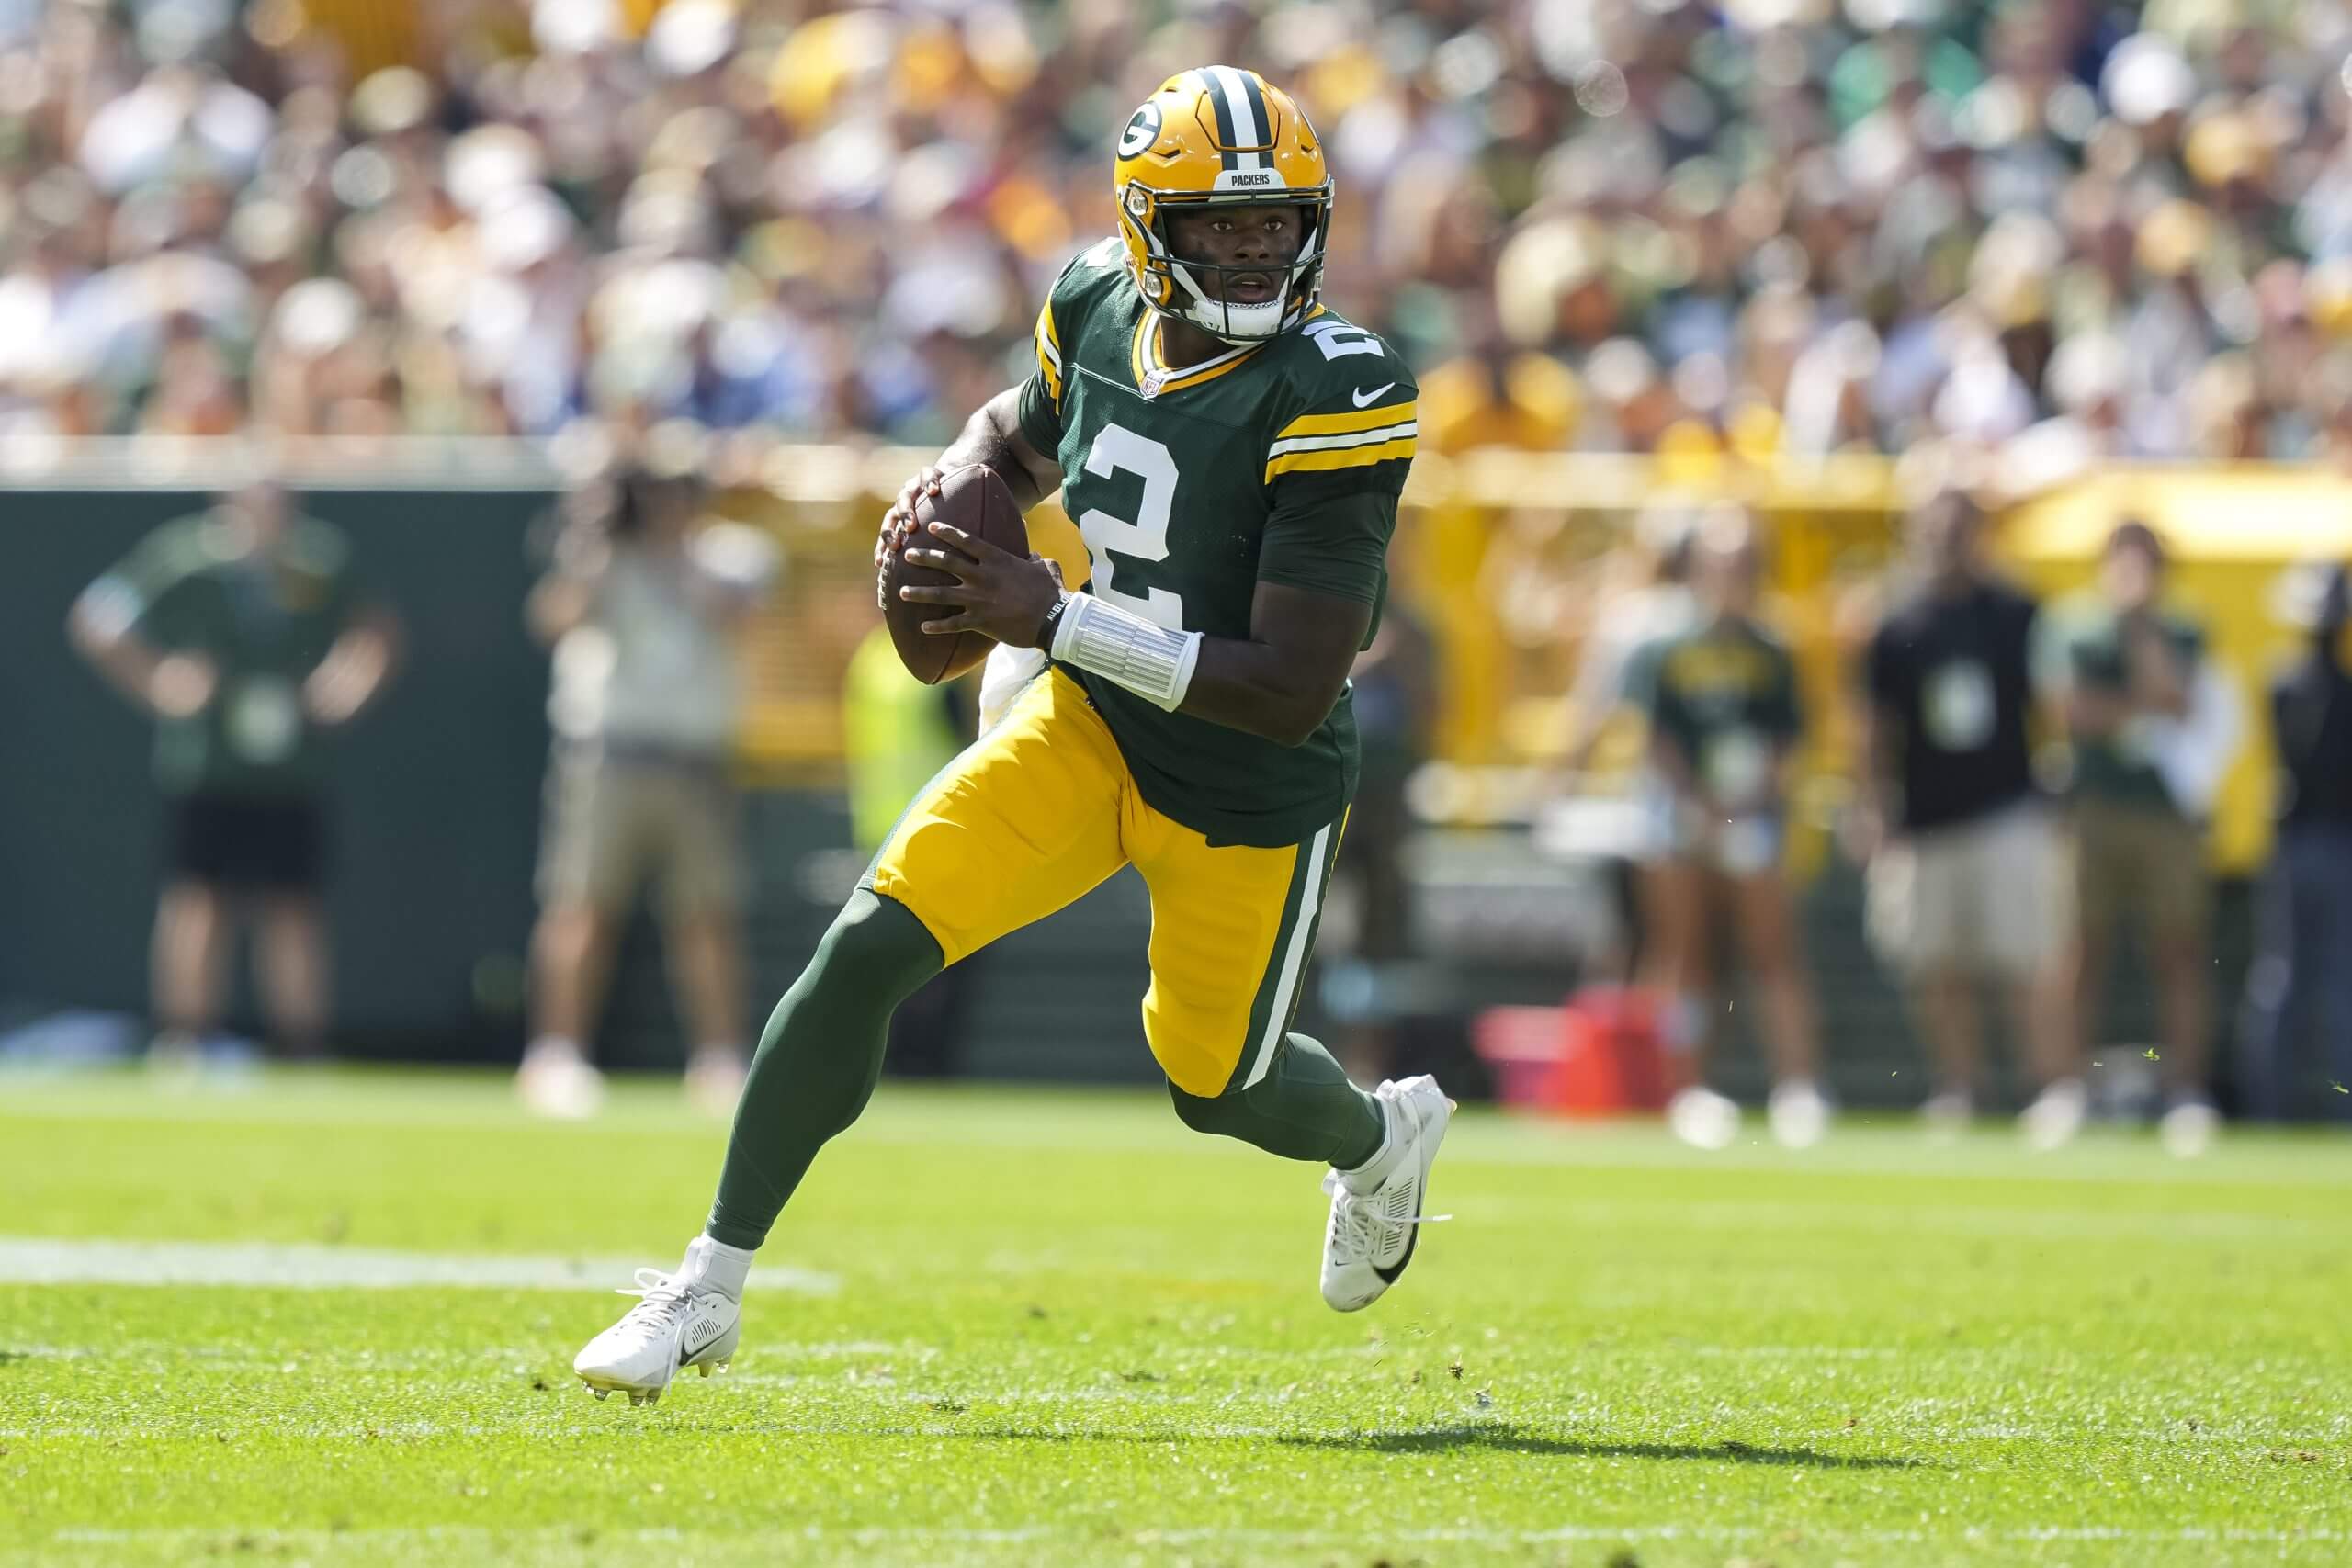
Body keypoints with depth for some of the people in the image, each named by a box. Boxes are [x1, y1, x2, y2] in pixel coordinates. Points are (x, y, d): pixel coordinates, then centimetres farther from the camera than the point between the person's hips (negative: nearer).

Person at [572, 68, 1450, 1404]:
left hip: (1251, 788, -4)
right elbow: (1021, 436, 18)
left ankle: (1381, 1137, 52)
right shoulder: (1098, 311, -8)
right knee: (869, 949, -12)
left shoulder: (1332, 397, -27)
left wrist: (1059, 620, -32)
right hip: (1093, 726, 4)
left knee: (1215, 1081, 14)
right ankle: (712, 1286, -1)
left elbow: (1294, 690, -29)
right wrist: (954, 483, -6)